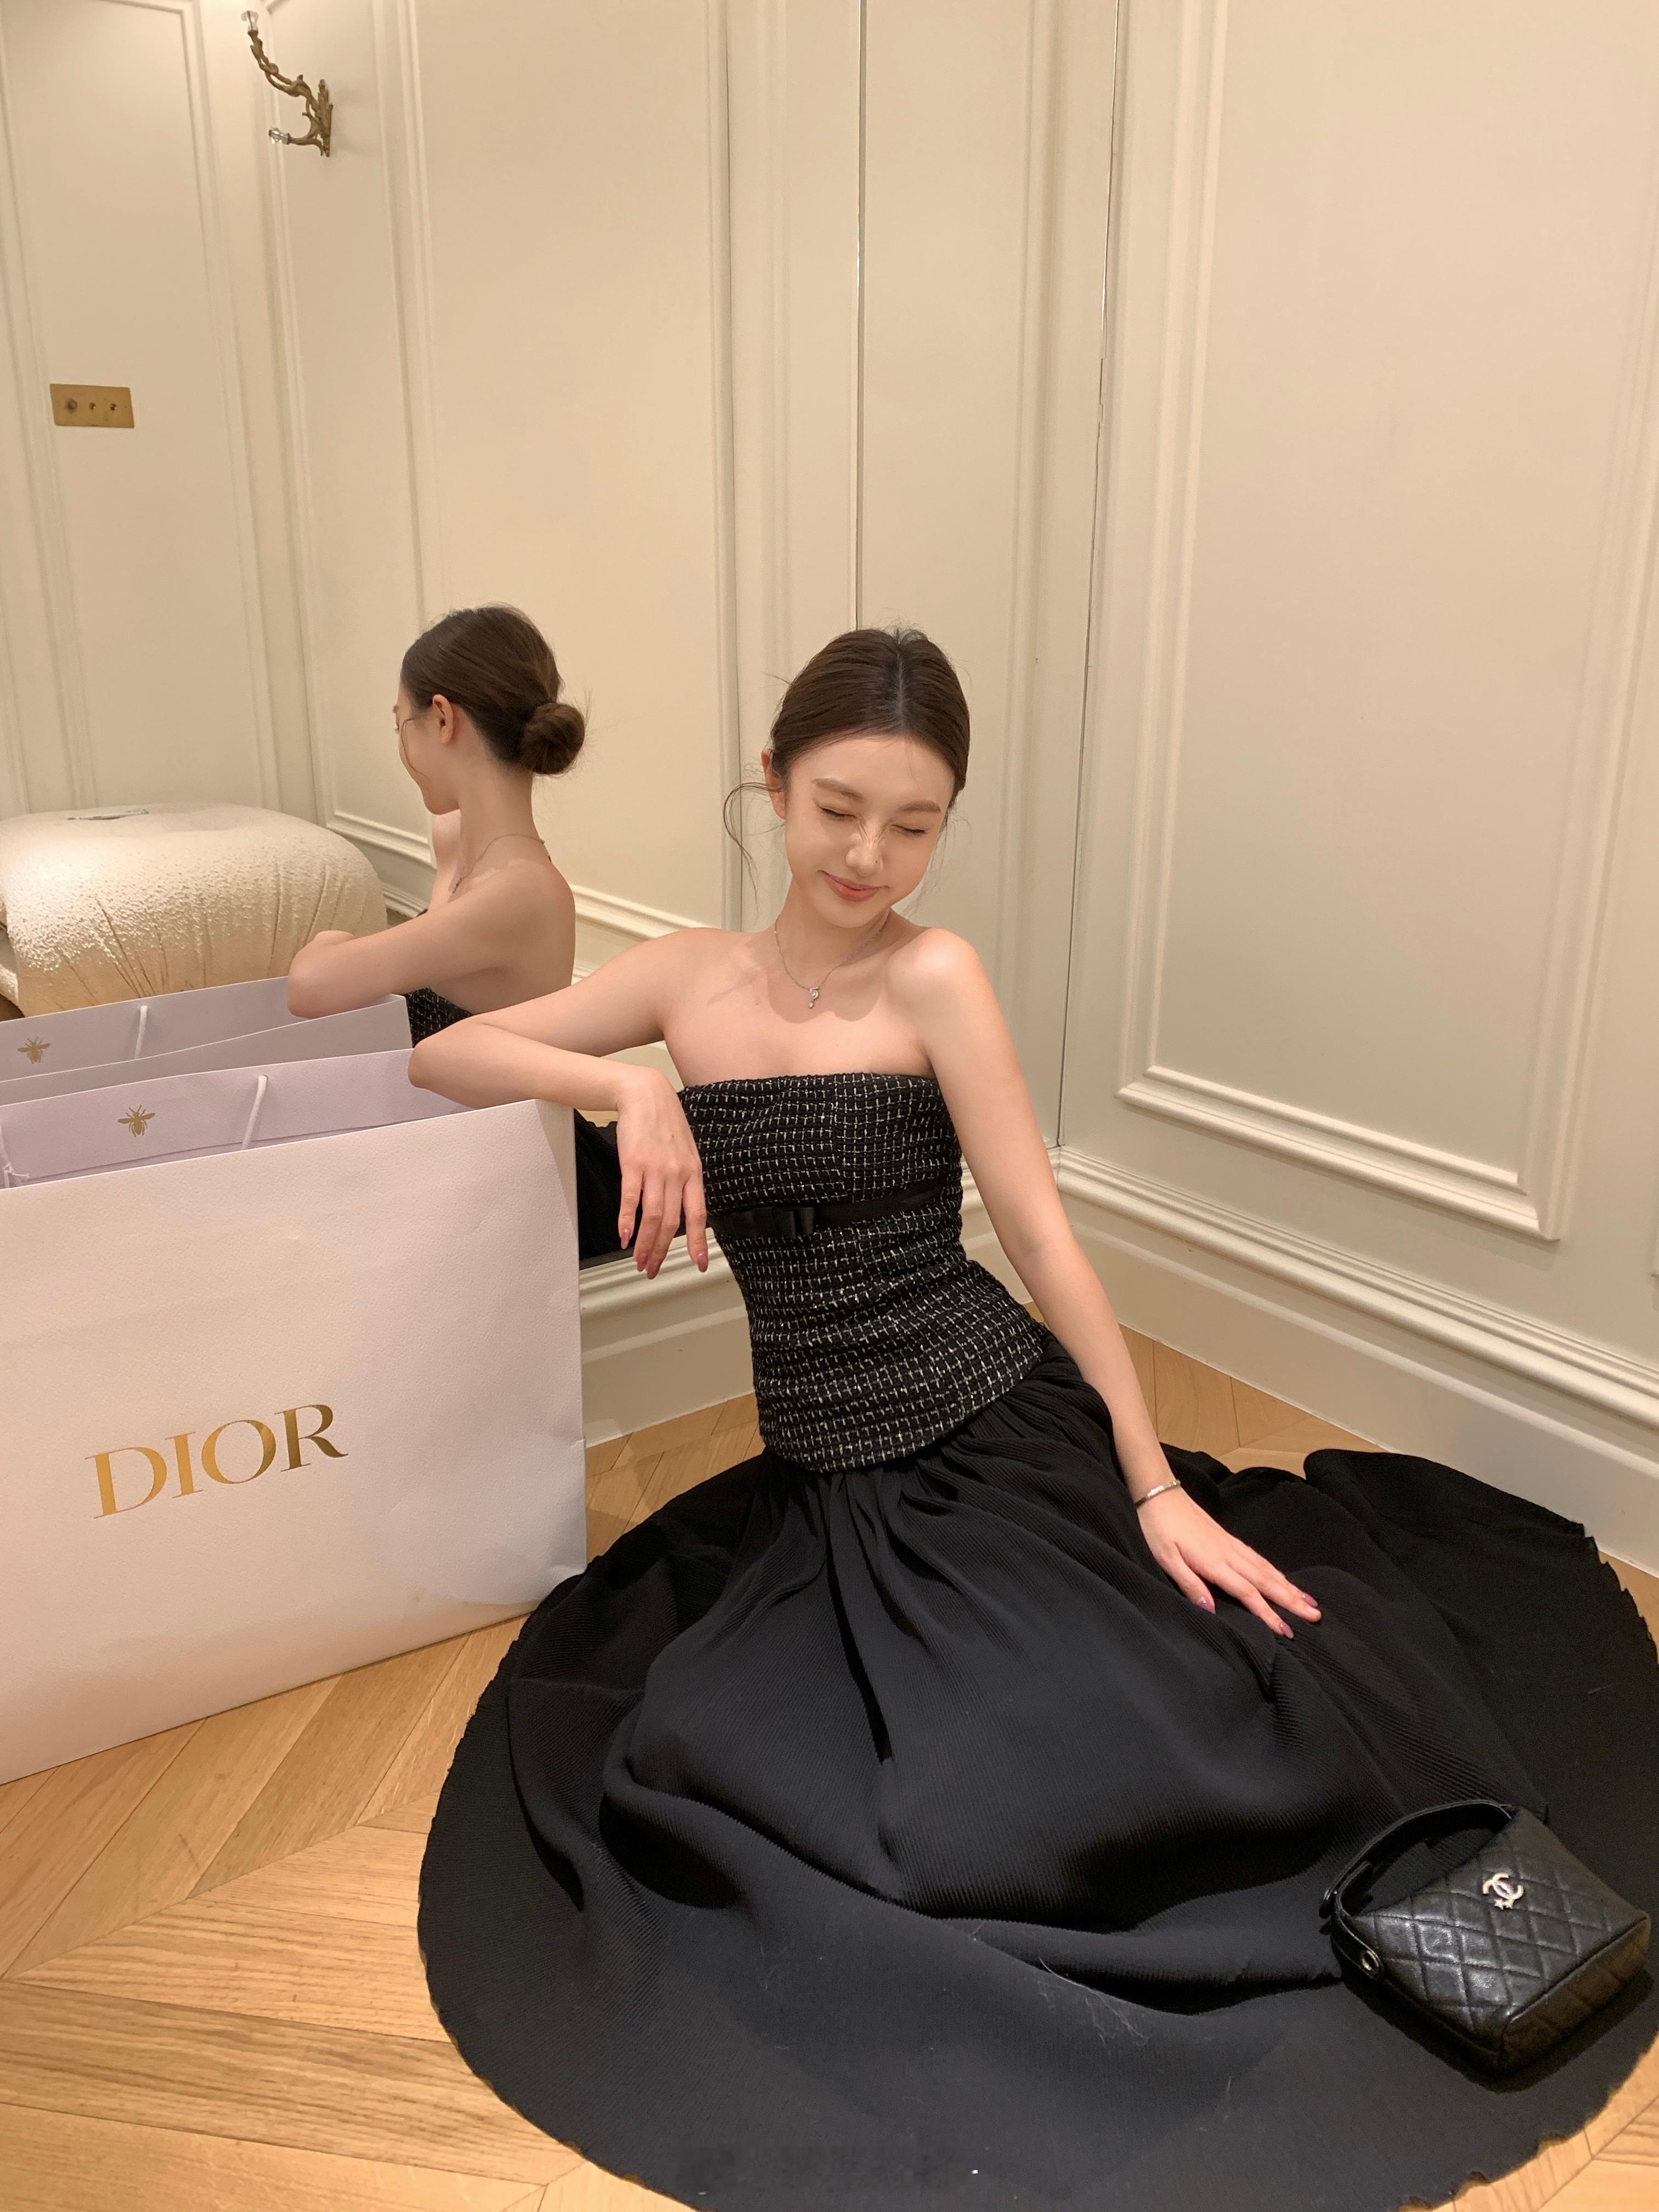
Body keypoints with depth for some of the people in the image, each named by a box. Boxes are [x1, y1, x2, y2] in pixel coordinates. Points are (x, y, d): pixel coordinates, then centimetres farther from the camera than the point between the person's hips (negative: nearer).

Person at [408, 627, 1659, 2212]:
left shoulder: (933, 979, -7)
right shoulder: (691, 978, 3)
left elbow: (1043, 1240, -8)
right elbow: (442, 1060, 2)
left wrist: (1156, 1487, -9)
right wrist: (624, 1083, -16)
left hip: (1000, 1436, -3)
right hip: (819, 1478, 3)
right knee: (685, 1759, -15)